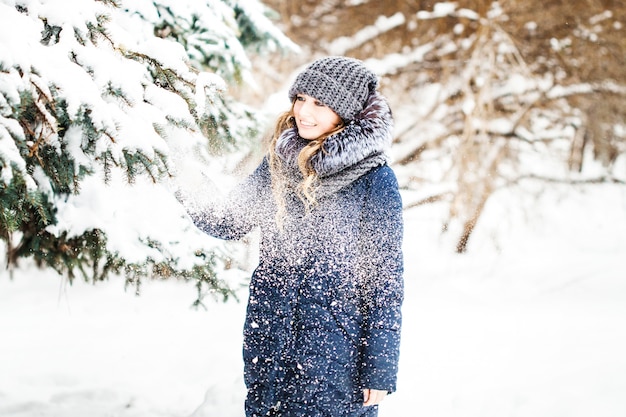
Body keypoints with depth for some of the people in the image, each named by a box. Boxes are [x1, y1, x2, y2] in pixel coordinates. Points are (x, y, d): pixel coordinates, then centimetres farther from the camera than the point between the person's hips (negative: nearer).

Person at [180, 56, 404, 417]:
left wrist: (380, 371, -10)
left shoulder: (374, 179, -10)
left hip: (335, 355, -4)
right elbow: (229, 222, 10)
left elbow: (386, 280, -9)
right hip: (269, 344, 5)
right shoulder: (280, 160, 4)